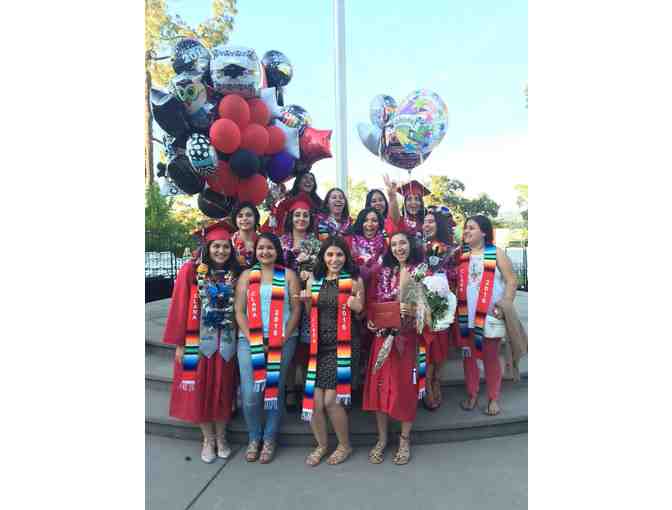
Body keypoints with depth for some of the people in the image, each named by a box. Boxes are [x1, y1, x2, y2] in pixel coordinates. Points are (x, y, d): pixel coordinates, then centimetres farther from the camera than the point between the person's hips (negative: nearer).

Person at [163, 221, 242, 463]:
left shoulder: (235, 274, 2)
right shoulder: (191, 270, -7)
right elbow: (179, 307, -7)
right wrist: (179, 343, -8)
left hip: (226, 342, 2)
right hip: (197, 341, -2)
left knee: (223, 389, 12)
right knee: (200, 390, 8)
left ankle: (221, 437, 30)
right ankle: (208, 439, 27)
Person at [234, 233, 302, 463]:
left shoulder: (288, 275, 5)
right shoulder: (247, 275, 9)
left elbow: (296, 309, 1)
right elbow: (239, 311, 4)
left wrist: (282, 339, -8)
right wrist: (253, 341, -8)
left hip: (282, 341, -1)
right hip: (249, 340, 1)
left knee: (275, 390, 4)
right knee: (250, 393, -5)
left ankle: (269, 439, 23)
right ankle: (254, 437, 19)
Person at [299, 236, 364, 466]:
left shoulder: (354, 280, -3)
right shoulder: (313, 281, 7)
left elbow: (361, 313, 4)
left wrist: (357, 306, -17)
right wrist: (306, 301, -5)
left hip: (343, 345, -3)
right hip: (319, 345, 4)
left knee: (331, 401, -5)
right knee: (314, 401, 1)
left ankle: (345, 445, 23)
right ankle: (321, 445, 28)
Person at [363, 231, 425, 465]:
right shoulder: (383, 272, 8)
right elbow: (371, 301, 10)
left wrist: (412, 310, -21)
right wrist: (371, 319, -6)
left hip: (408, 337, -2)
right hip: (384, 335, 3)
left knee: (406, 386, 4)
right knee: (380, 385, 4)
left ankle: (405, 440, 24)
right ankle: (382, 439, 22)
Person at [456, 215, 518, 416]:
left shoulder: (496, 253, -2)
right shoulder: (460, 254, 7)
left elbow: (511, 281, -4)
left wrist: (506, 305, -15)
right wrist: (454, 305, -7)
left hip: (489, 314, -3)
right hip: (464, 314, 3)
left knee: (490, 357, 7)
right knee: (468, 355, 11)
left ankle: (494, 398, 22)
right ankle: (471, 394, 26)